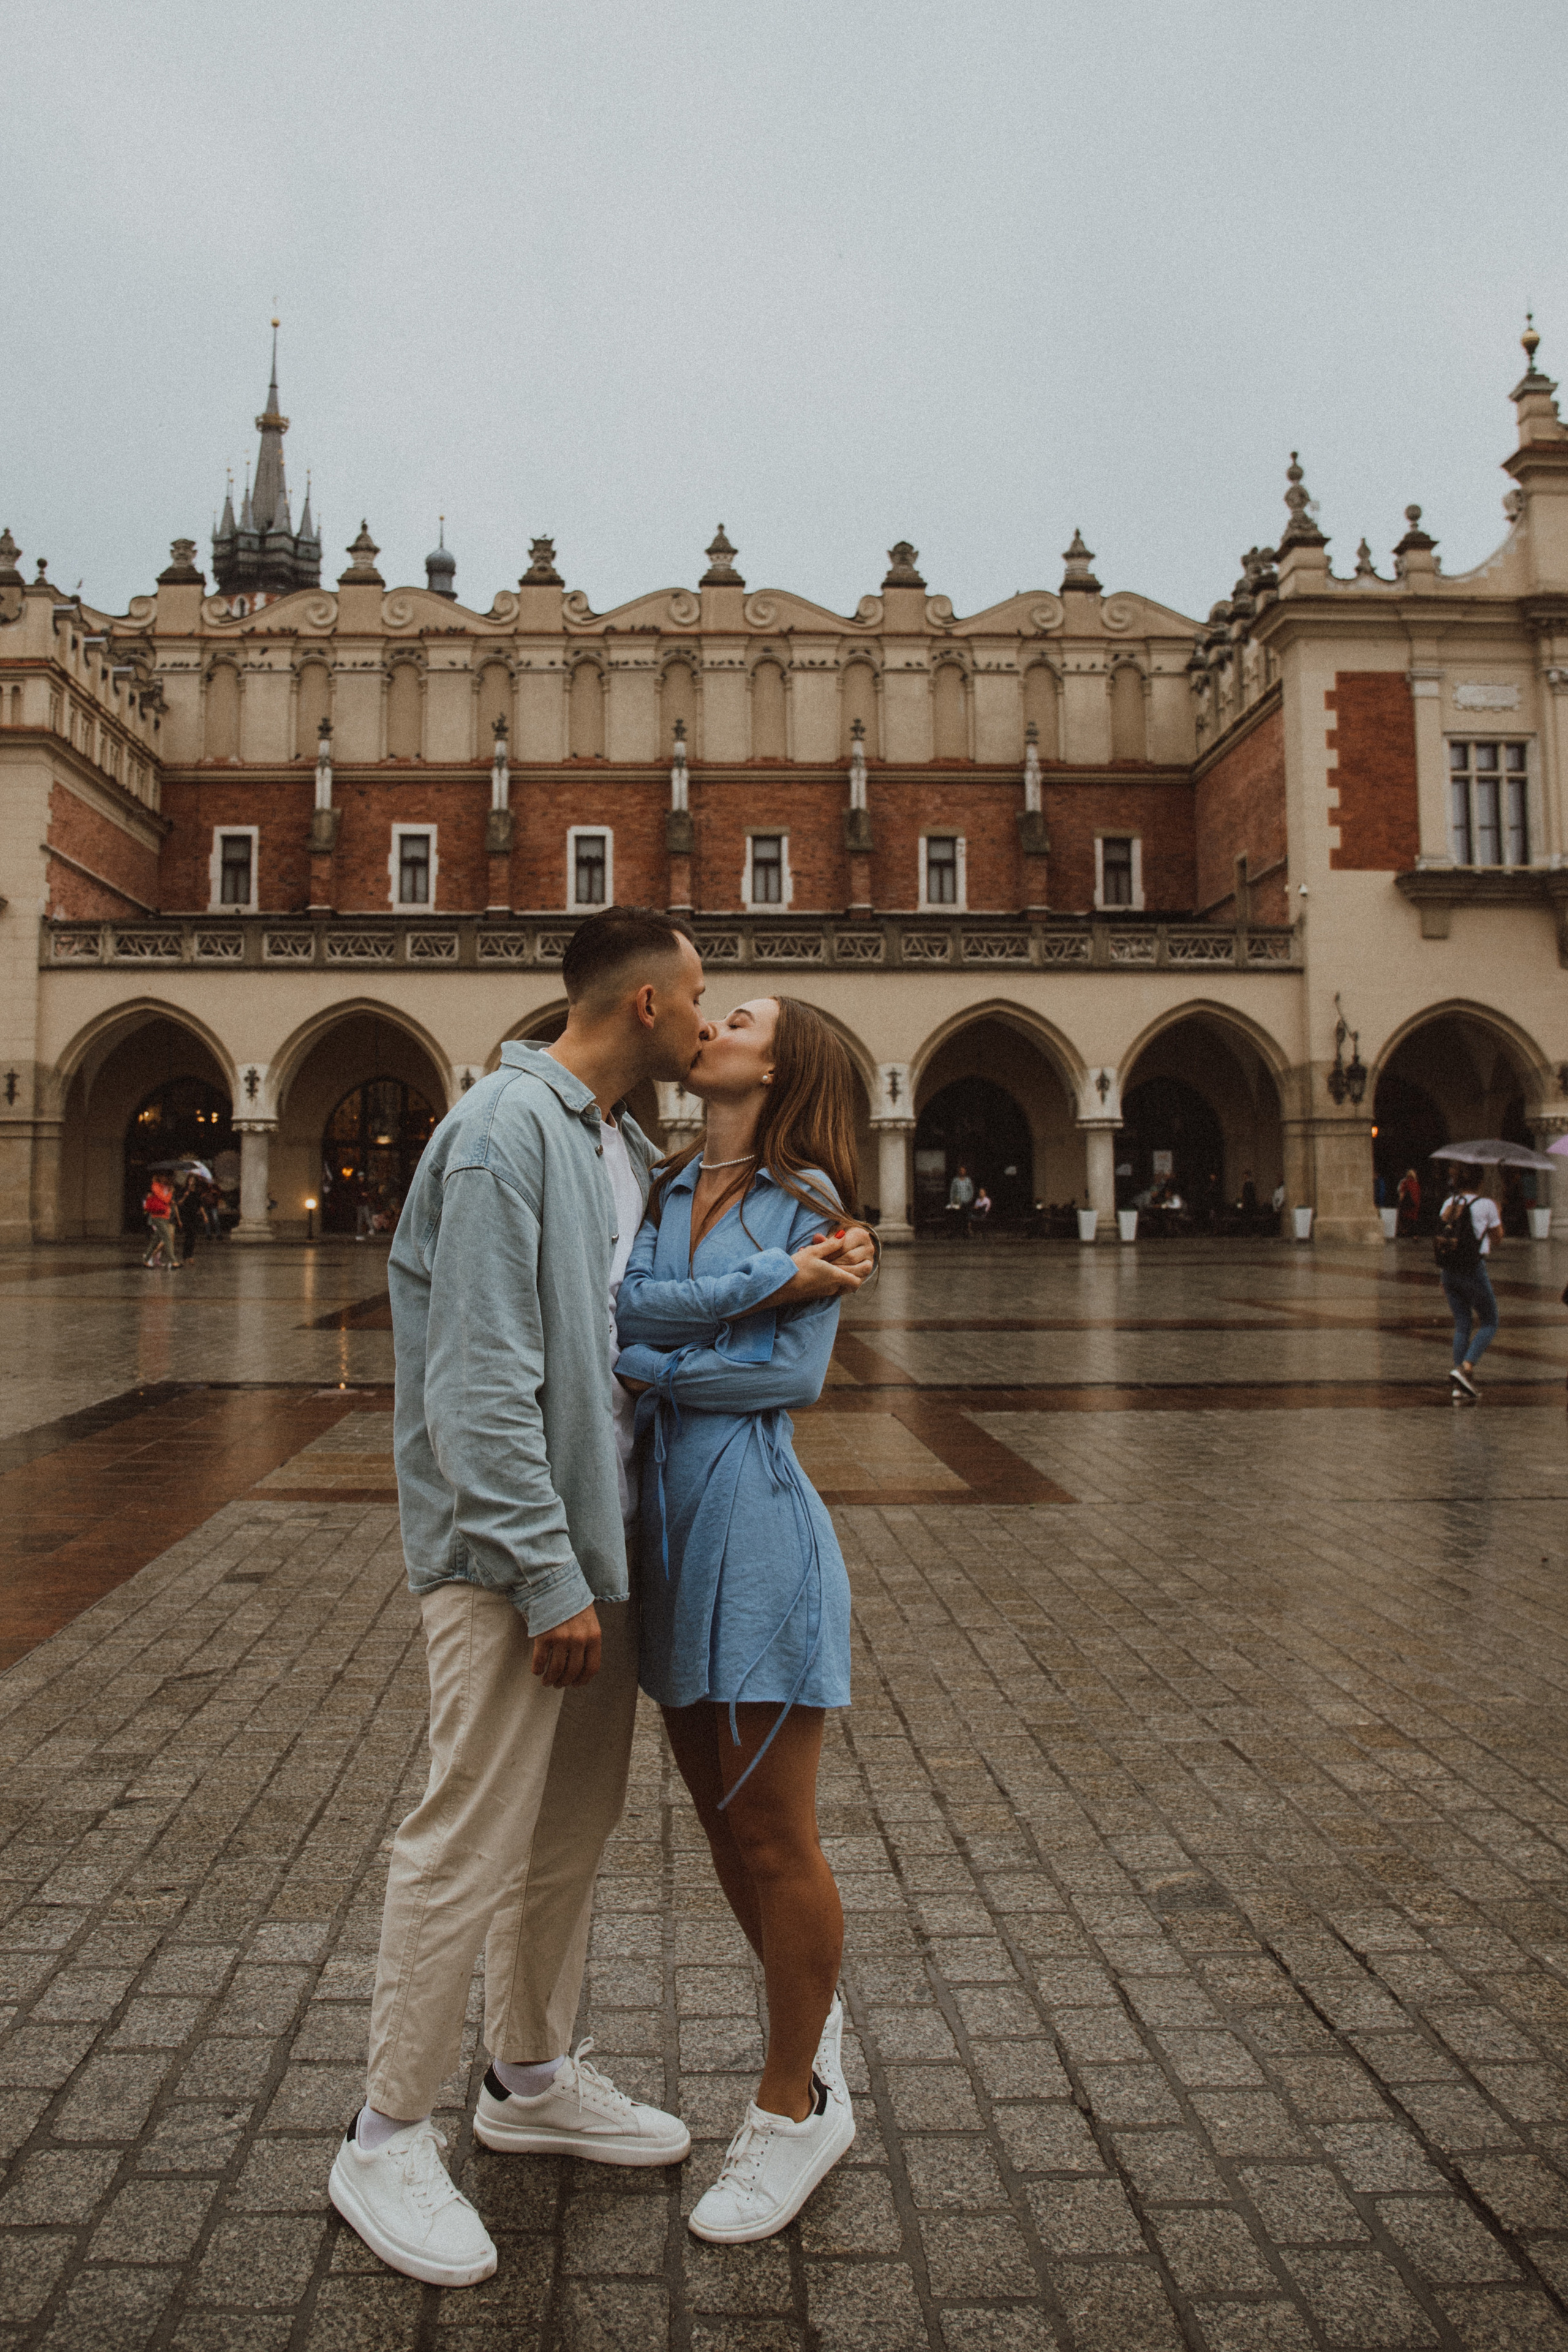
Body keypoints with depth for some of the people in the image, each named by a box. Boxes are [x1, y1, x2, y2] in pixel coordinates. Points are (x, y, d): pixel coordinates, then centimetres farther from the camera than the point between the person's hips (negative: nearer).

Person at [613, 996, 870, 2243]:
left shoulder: (806, 1202, -6)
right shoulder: (658, 1190, 11)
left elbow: (792, 1372, -13)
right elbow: (623, 1306, -5)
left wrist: (649, 1367, -10)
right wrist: (768, 1278, -15)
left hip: (755, 1518, -6)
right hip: (664, 1517, 6)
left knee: (773, 1833, 5)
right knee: (719, 1812, 18)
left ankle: (794, 2105, 25)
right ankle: (815, 2017, 41)